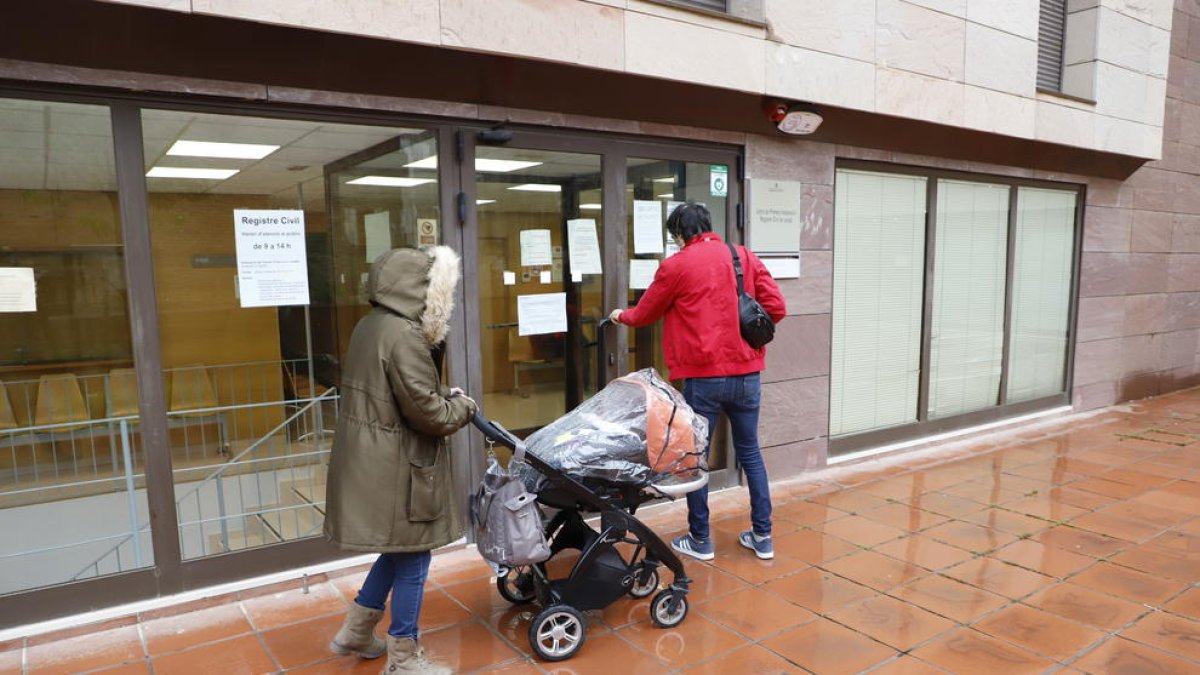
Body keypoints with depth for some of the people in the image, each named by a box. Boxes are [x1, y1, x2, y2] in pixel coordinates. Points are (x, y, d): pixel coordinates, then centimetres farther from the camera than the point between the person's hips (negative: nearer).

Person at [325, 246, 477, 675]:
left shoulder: (370, 326, 8)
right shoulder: (403, 335, -23)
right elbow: (429, 414, -21)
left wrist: (445, 395, 6)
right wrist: (463, 406, -2)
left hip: (374, 462, 10)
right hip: (395, 468, -10)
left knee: (399, 550, 24)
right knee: (412, 559, 6)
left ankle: (356, 631, 37)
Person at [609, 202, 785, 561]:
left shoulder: (676, 265, -4)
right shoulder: (746, 257, 7)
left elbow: (645, 315, 8)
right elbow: (776, 307, 3)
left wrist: (621, 315, 29)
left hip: (704, 377, -4)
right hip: (747, 373, 5)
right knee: (750, 453, 15)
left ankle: (700, 540, 18)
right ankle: (762, 536, 22)